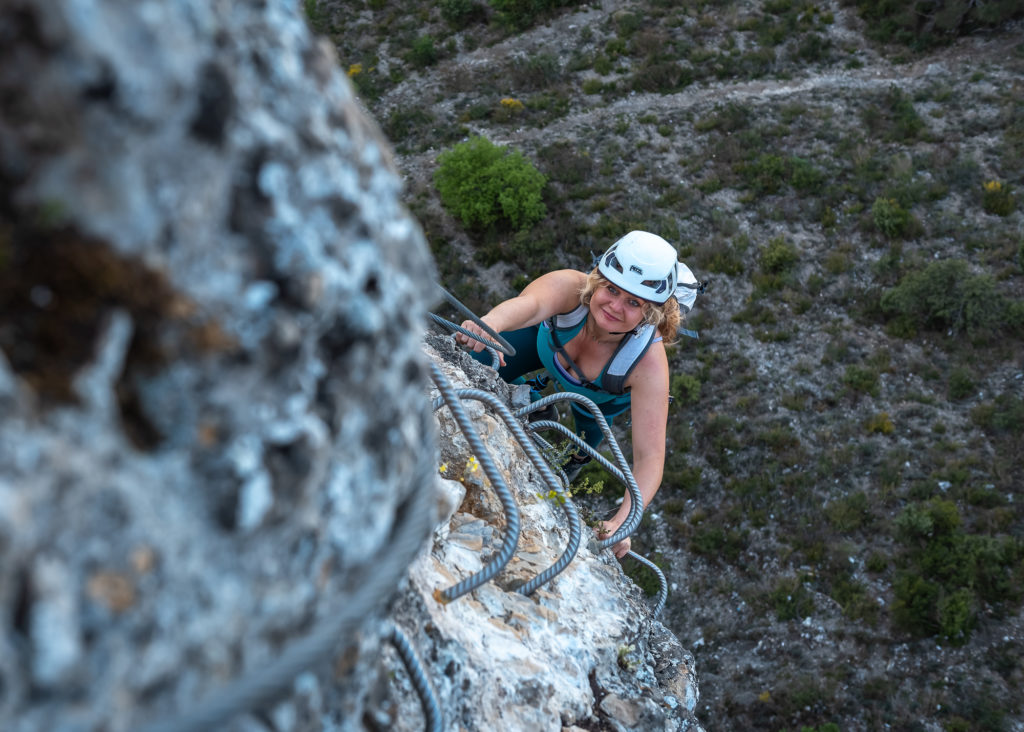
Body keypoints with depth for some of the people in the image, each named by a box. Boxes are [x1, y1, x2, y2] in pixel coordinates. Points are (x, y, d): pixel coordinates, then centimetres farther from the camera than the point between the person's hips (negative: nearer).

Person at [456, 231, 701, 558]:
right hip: (552, 336, 1)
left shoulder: (649, 362, -47)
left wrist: (623, 520, -63)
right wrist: (489, 323, -94)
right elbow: (530, 302, -71)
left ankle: (572, 462, 43)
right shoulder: (571, 287, -47)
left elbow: (650, 457, -48)